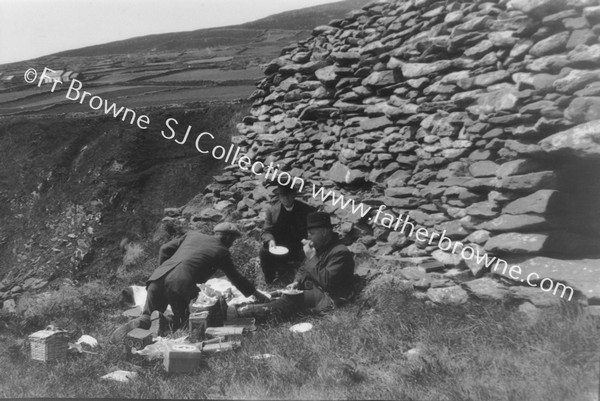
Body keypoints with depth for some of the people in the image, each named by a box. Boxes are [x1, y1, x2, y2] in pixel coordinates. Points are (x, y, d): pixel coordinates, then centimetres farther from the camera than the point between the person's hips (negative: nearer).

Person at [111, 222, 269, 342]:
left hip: (158, 277, 5)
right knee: (180, 323, 15)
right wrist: (256, 294, 35)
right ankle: (160, 319, -16)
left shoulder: (192, 235, 25)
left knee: (147, 316, 20)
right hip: (180, 283, -5)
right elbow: (236, 277, 22)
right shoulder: (221, 252, 13)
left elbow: (165, 249, 21)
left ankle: (142, 322, -15)